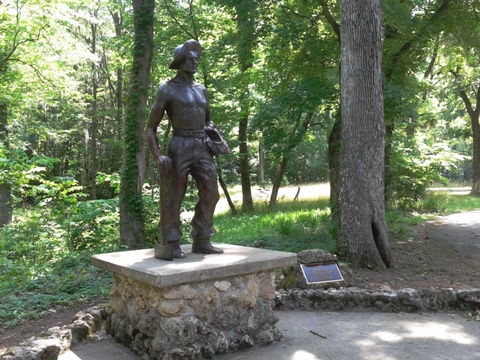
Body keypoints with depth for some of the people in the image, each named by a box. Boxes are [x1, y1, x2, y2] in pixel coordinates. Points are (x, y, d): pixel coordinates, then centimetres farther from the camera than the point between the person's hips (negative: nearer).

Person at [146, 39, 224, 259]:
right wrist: (158, 156, -15)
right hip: (180, 148, -6)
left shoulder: (201, 89, 17)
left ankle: (201, 242, 13)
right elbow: (151, 128, 0)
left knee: (210, 194, 2)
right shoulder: (167, 89, 0)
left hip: (202, 148, 6)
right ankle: (172, 245, 10)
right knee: (174, 198, -1)